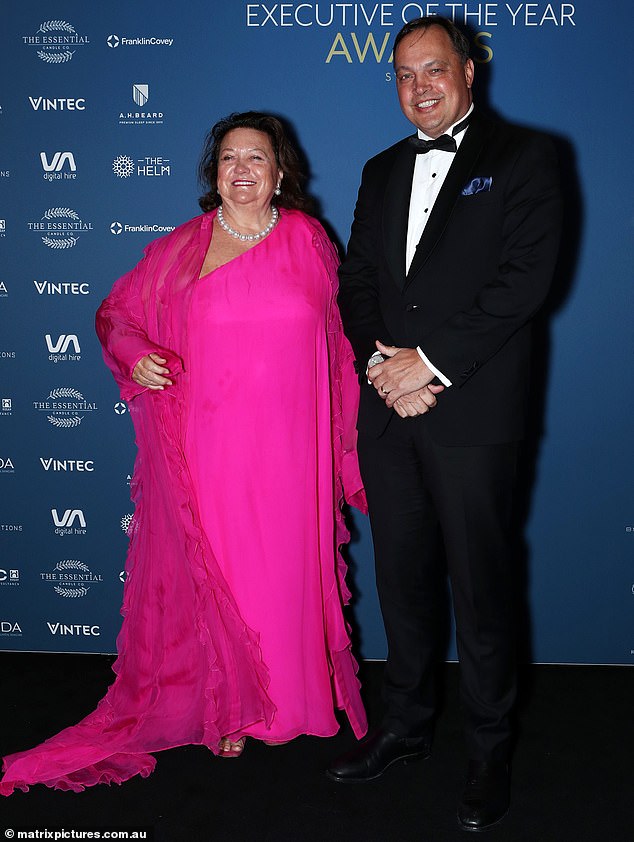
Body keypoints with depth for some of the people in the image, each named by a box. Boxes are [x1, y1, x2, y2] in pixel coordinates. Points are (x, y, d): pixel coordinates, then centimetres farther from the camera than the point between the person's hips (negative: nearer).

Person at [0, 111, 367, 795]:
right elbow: (116, 313, 12)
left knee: (287, 566, 9)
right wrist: (134, 353, -9)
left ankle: (292, 693, 29)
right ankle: (224, 707, 24)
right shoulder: (180, 250, 3)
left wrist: (347, 422, 12)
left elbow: (335, 334, 11)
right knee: (213, 571, 6)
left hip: (290, 445, 1)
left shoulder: (308, 239, 6)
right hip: (209, 446, -1)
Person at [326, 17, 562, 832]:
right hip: (387, 410, 5)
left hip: (473, 413, -5)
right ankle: (404, 723, 32)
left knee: (480, 587, 4)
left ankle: (487, 749, 23)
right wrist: (382, 363, -6)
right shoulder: (382, 171, 18)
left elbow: (525, 275, -11)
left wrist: (430, 361, -14)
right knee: (402, 577, 14)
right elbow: (356, 282, 13)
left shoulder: (523, 156, 1)